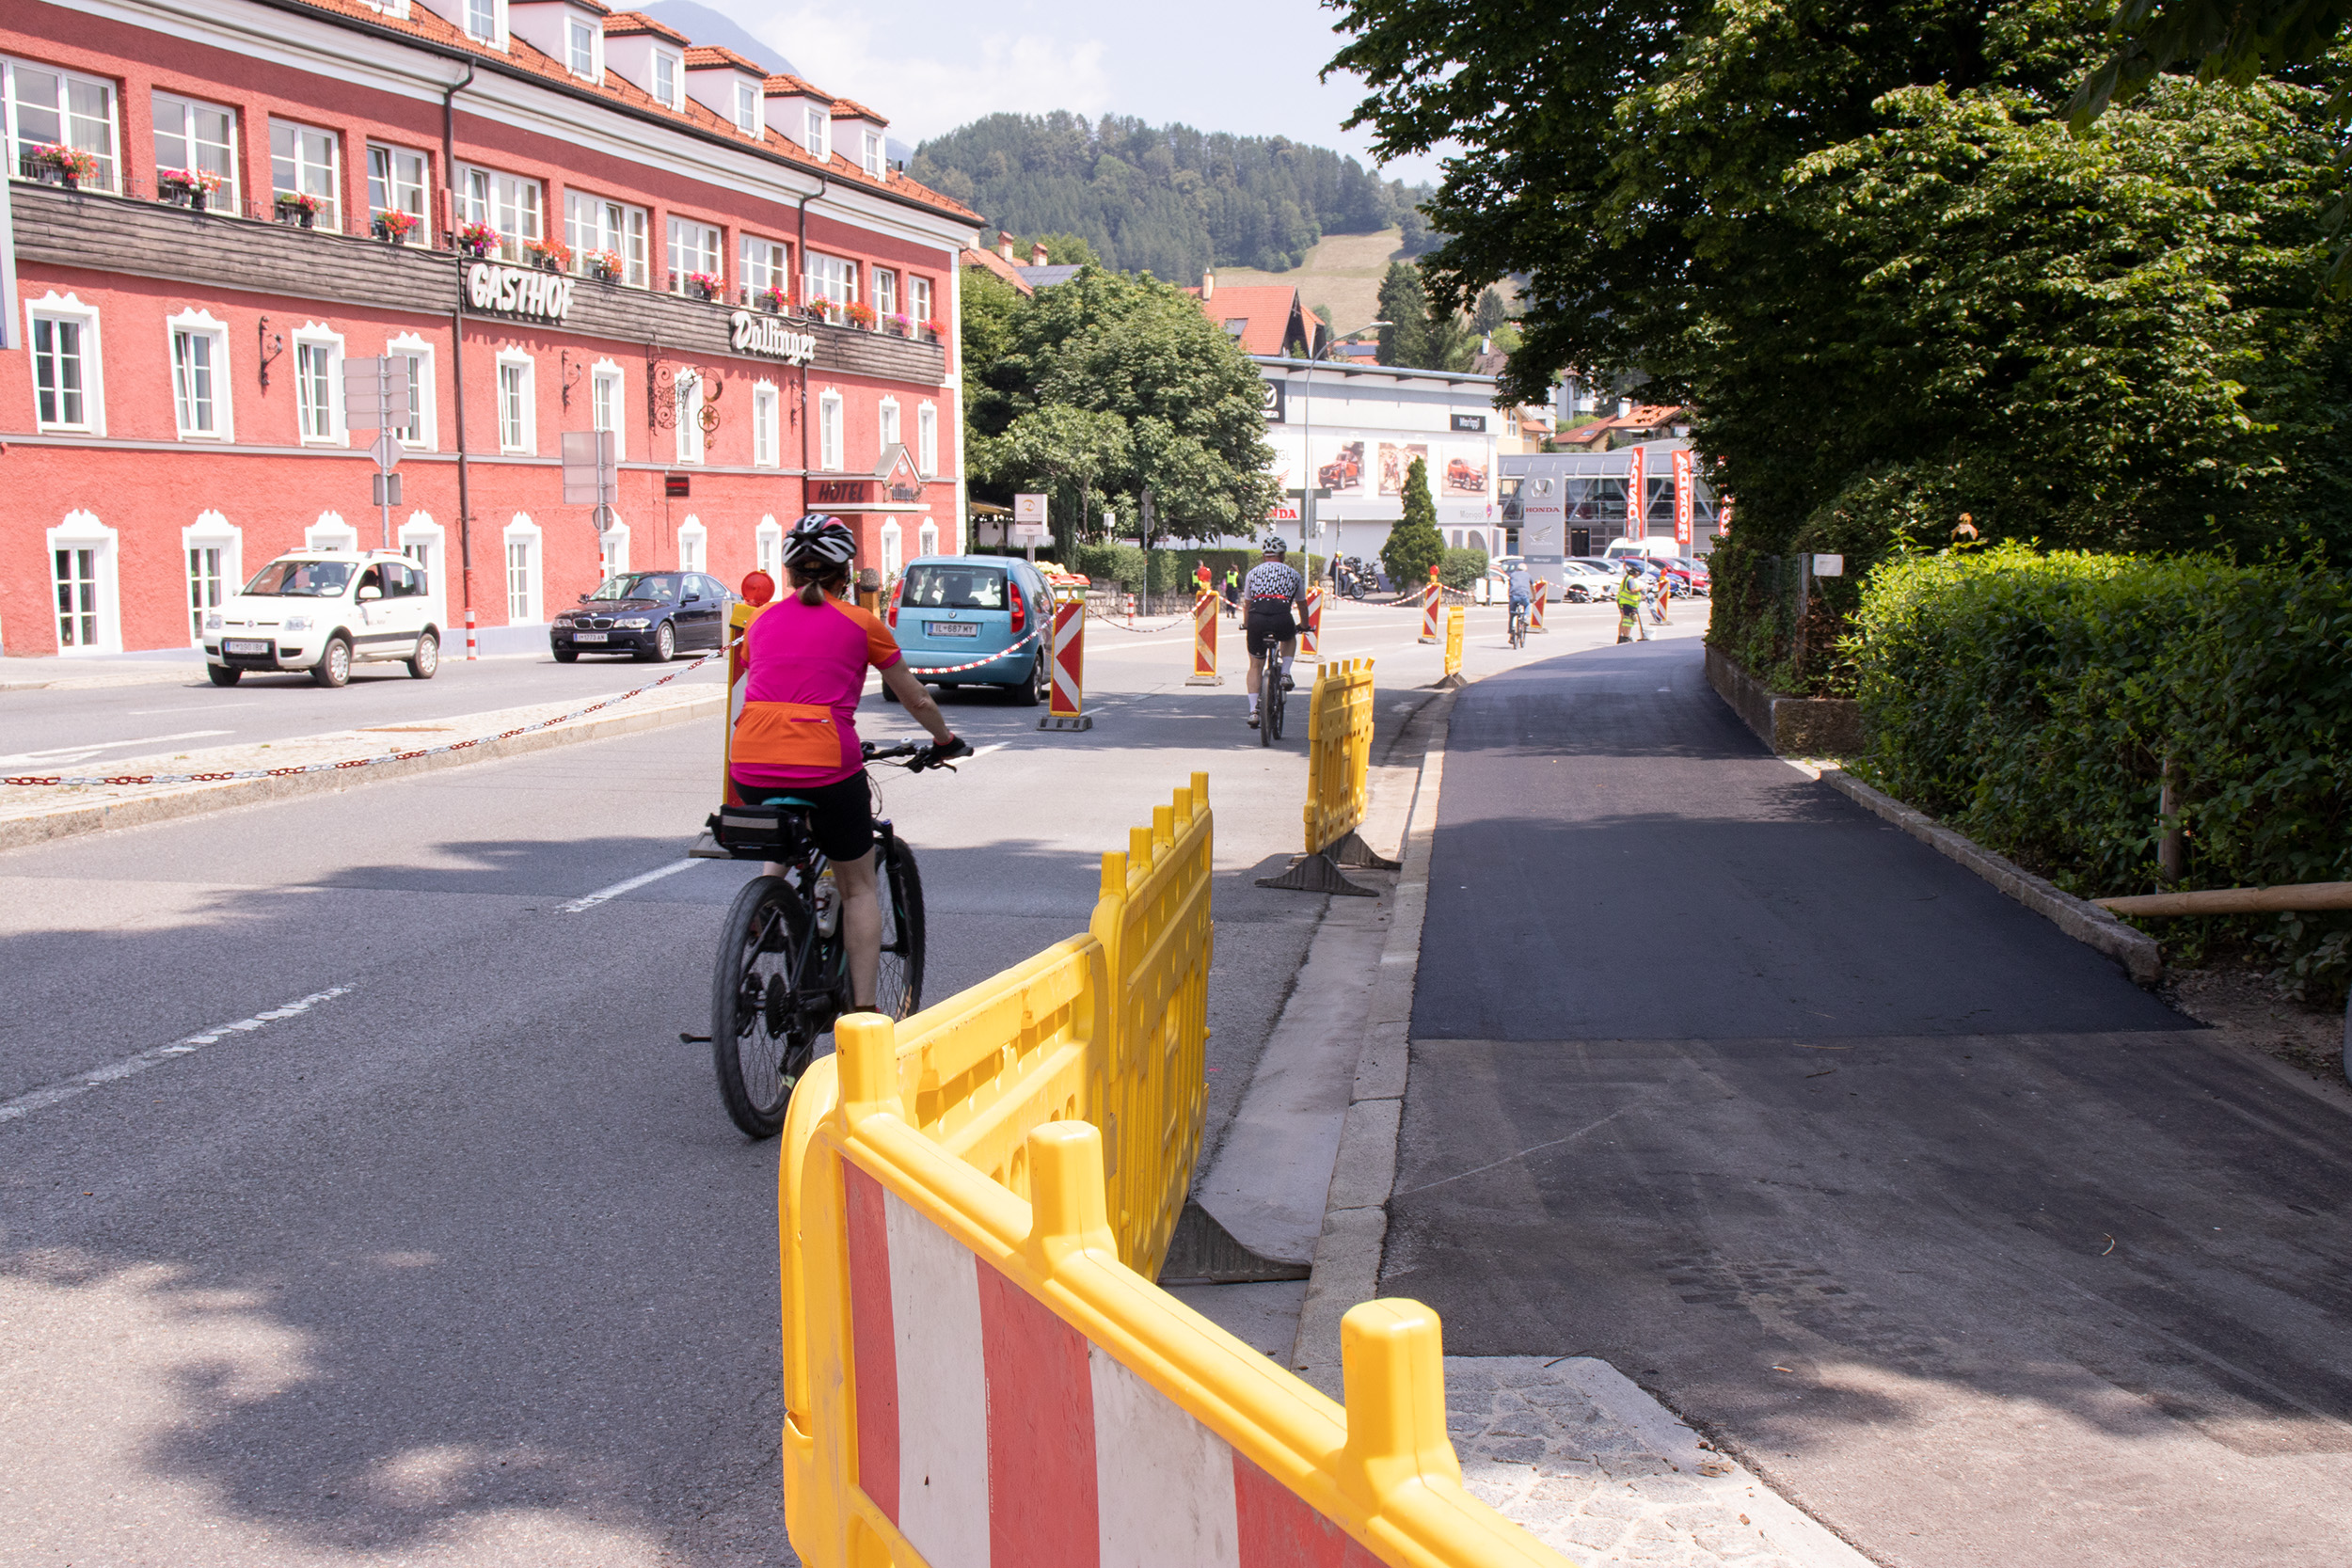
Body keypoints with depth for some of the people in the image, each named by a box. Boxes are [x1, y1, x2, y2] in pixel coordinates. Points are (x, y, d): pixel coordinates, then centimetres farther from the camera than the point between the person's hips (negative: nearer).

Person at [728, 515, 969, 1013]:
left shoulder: (762, 621, 16)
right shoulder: (859, 623, 8)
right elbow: (917, 700, 17)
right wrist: (945, 740, 36)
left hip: (750, 768, 3)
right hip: (824, 766, -3)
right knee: (859, 886, 17)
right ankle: (863, 1008, 14)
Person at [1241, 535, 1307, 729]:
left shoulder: (1253, 573, 22)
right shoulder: (1293, 574, 21)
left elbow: (1247, 604, 30)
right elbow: (1302, 604, 32)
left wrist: (1246, 625, 47)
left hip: (1257, 620, 1)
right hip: (1282, 621, -1)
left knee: (1255, 666, 16)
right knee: (1290, 638, 37)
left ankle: (1253, 710, 4)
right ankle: (1285, 673, 16)